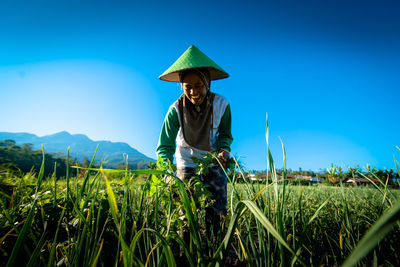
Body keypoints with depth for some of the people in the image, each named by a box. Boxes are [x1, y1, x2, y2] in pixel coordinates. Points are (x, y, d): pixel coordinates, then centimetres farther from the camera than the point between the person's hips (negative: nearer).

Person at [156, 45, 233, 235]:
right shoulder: (176, 110, -21)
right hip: (186, 163, 0)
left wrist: (224, 150, -20)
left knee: (215, 212, 2)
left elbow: (225, 134, 1)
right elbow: (164, 147, -22)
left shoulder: (221, 105, -17)